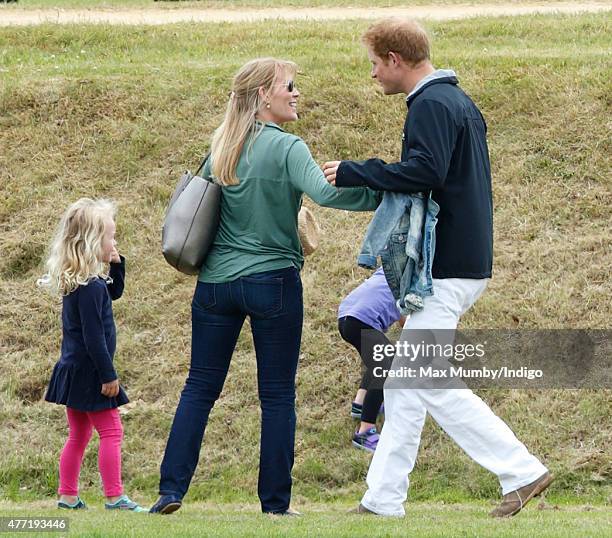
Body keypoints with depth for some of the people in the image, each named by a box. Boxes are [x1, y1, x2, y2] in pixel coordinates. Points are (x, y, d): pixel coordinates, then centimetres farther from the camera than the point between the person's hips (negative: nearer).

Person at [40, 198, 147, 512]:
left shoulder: (75, 282, 8)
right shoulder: (91, 287, -22)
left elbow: (114, 292, 26)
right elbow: (94, 336, -23)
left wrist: (117, 265, 9)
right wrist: (108, 375, -19)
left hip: (74, 370, 10)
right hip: (89, 373, -10)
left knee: (79, 435, 16)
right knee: (111, 432, -4)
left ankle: (68, 496, 19)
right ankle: (114, 498, -4)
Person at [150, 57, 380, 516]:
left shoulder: (221, 147, 7)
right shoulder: (286, 147, -11)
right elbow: (323, 192, -25)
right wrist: (381, 194, -23)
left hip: (216, 282, 5)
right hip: (272, 281, -5)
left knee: (200, 387, 10)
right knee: (278, 395, 3)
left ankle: (172, 490, 3)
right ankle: (275, 504, 5)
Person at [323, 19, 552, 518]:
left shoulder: (432, 104, -13)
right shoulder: (460, 102, 19)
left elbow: (425, 171, -26)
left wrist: (352, 172, -17)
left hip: (446, 268, -11)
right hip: (466, 259, 11)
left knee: (429, 382, -9)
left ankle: (522, 472, -7)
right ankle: (383, 501, 12)